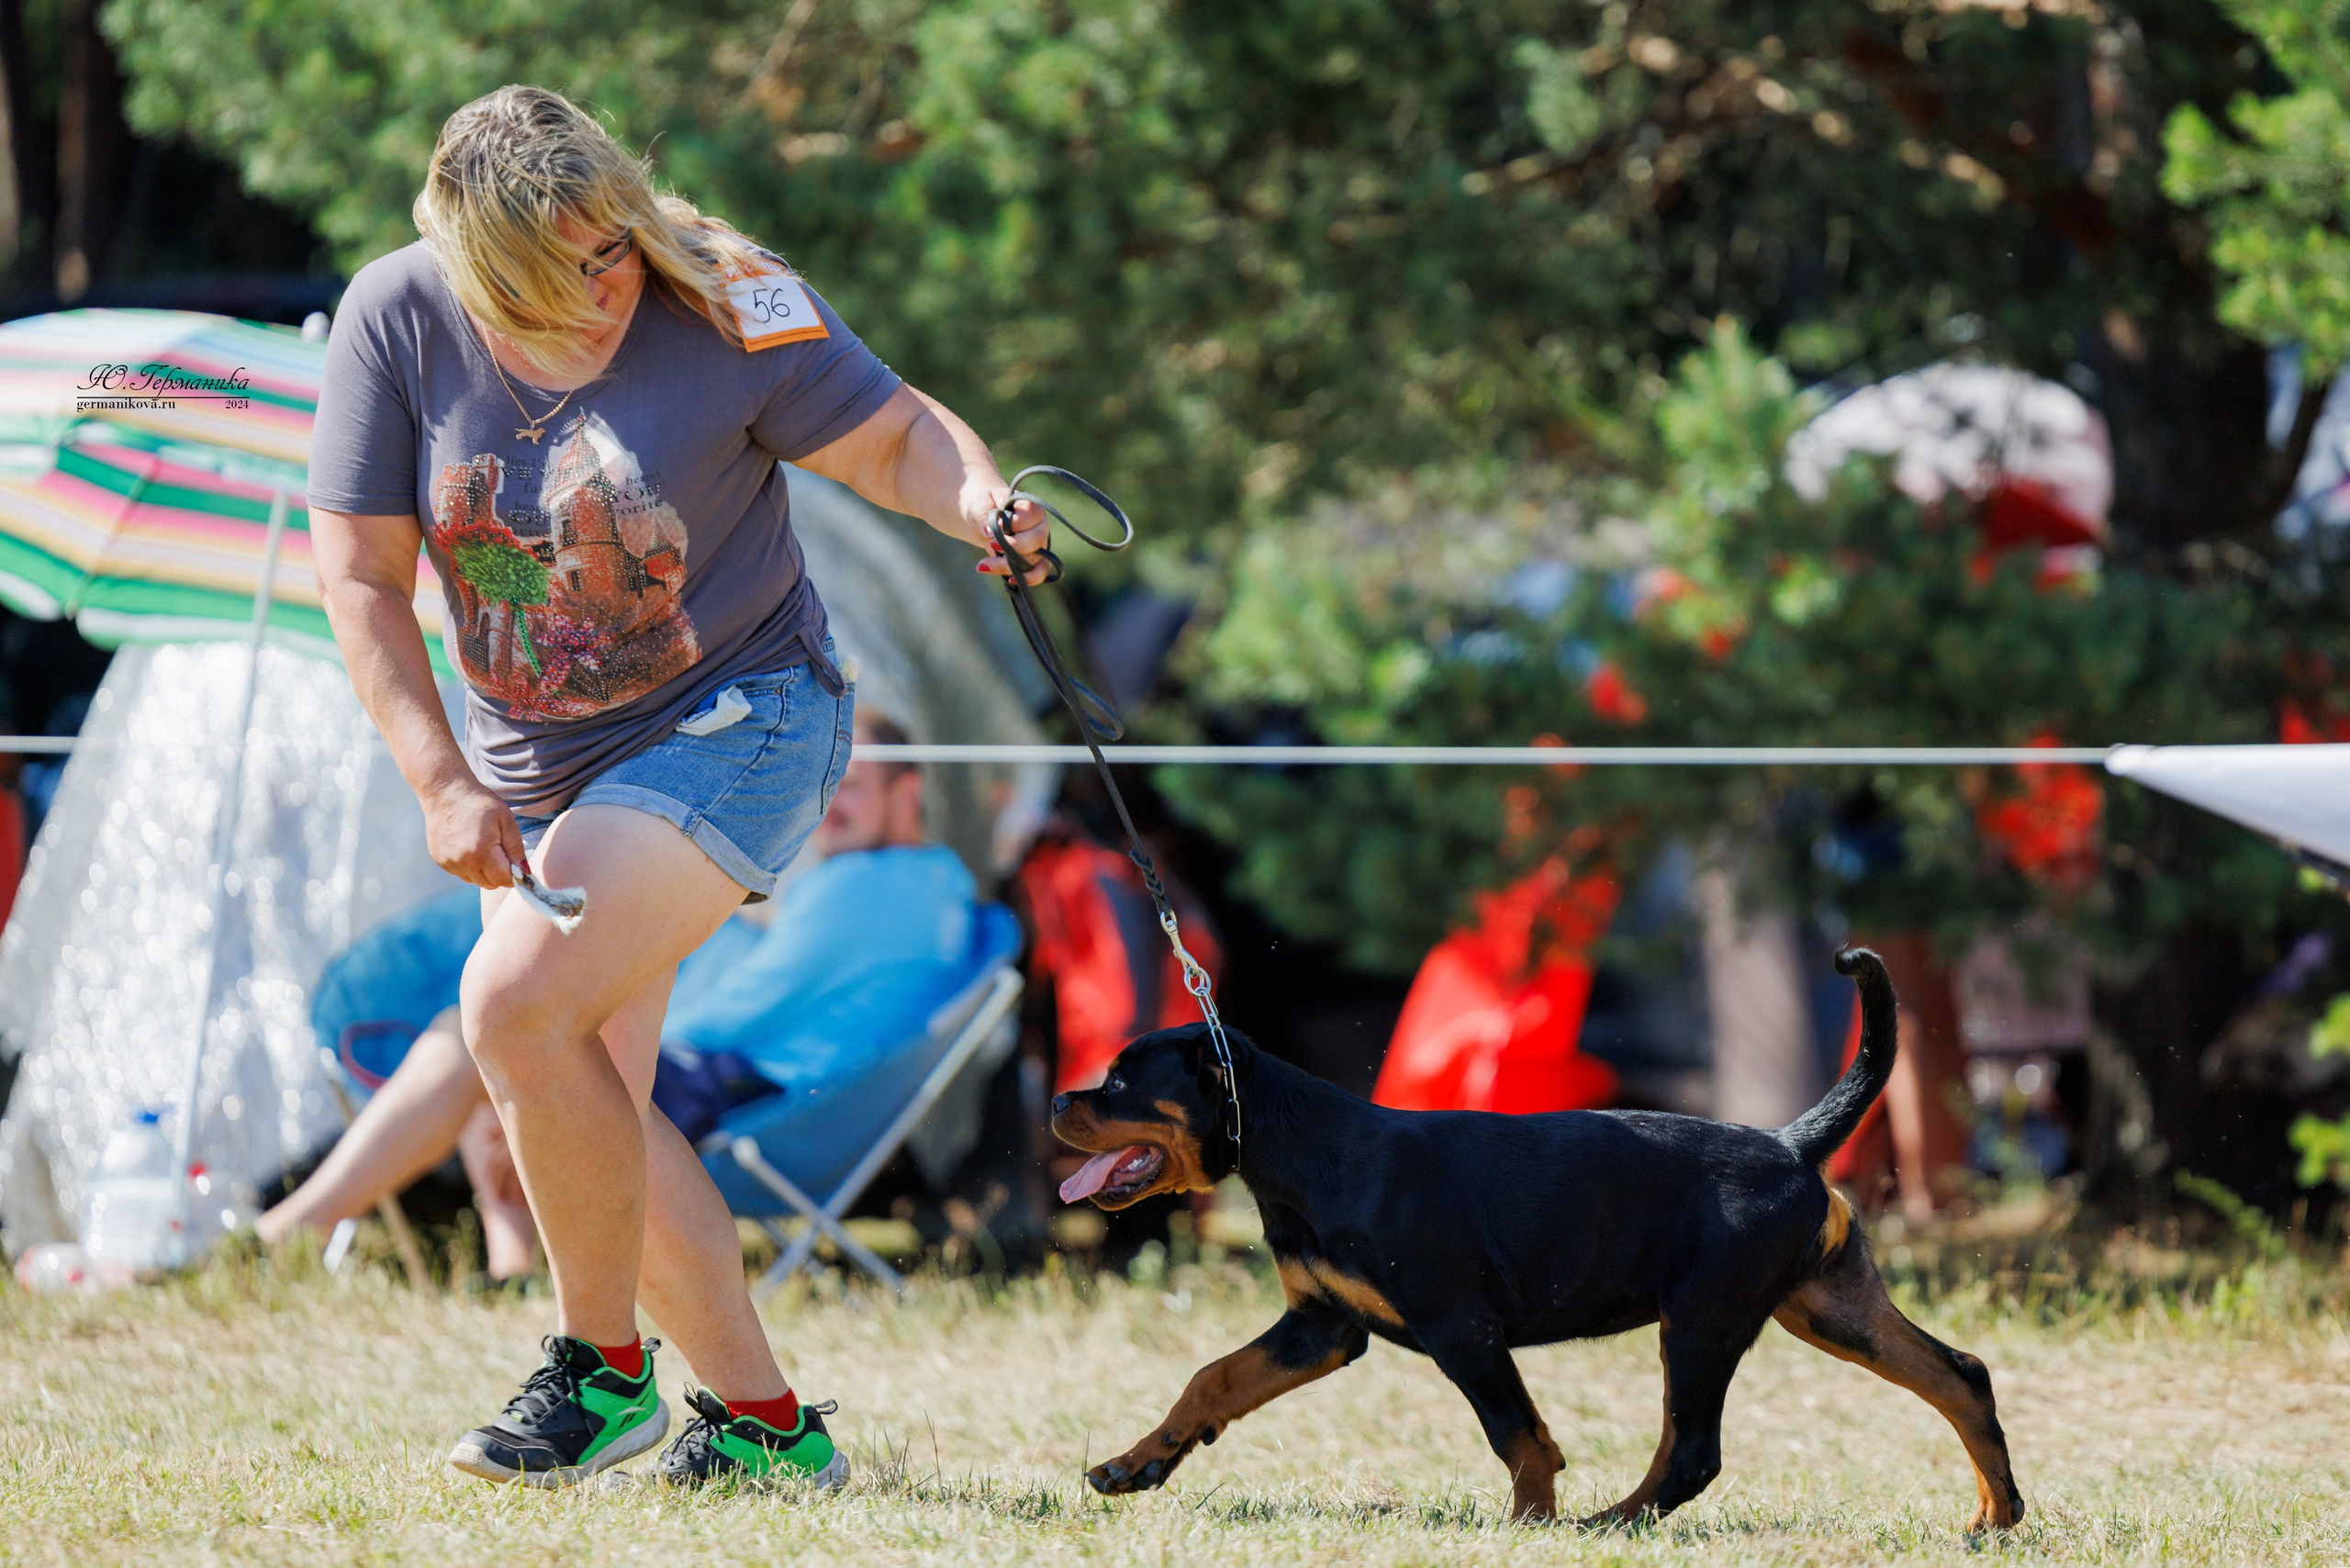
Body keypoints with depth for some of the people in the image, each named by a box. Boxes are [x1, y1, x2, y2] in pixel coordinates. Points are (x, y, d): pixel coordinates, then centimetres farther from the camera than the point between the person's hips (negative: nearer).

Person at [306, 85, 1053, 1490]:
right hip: (535, 774, 5)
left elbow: (892, 437, -6)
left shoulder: (722, 300, -18)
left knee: (517, 1005, -24)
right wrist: (444, 785, -17)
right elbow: (362, 578, -9)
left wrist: (985, 506, -28)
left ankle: (603, 1371, -10)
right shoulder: (398, 320, -12)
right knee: (591, 1111, 4)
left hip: (737, 720, -5)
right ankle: (764, 1423, 15)